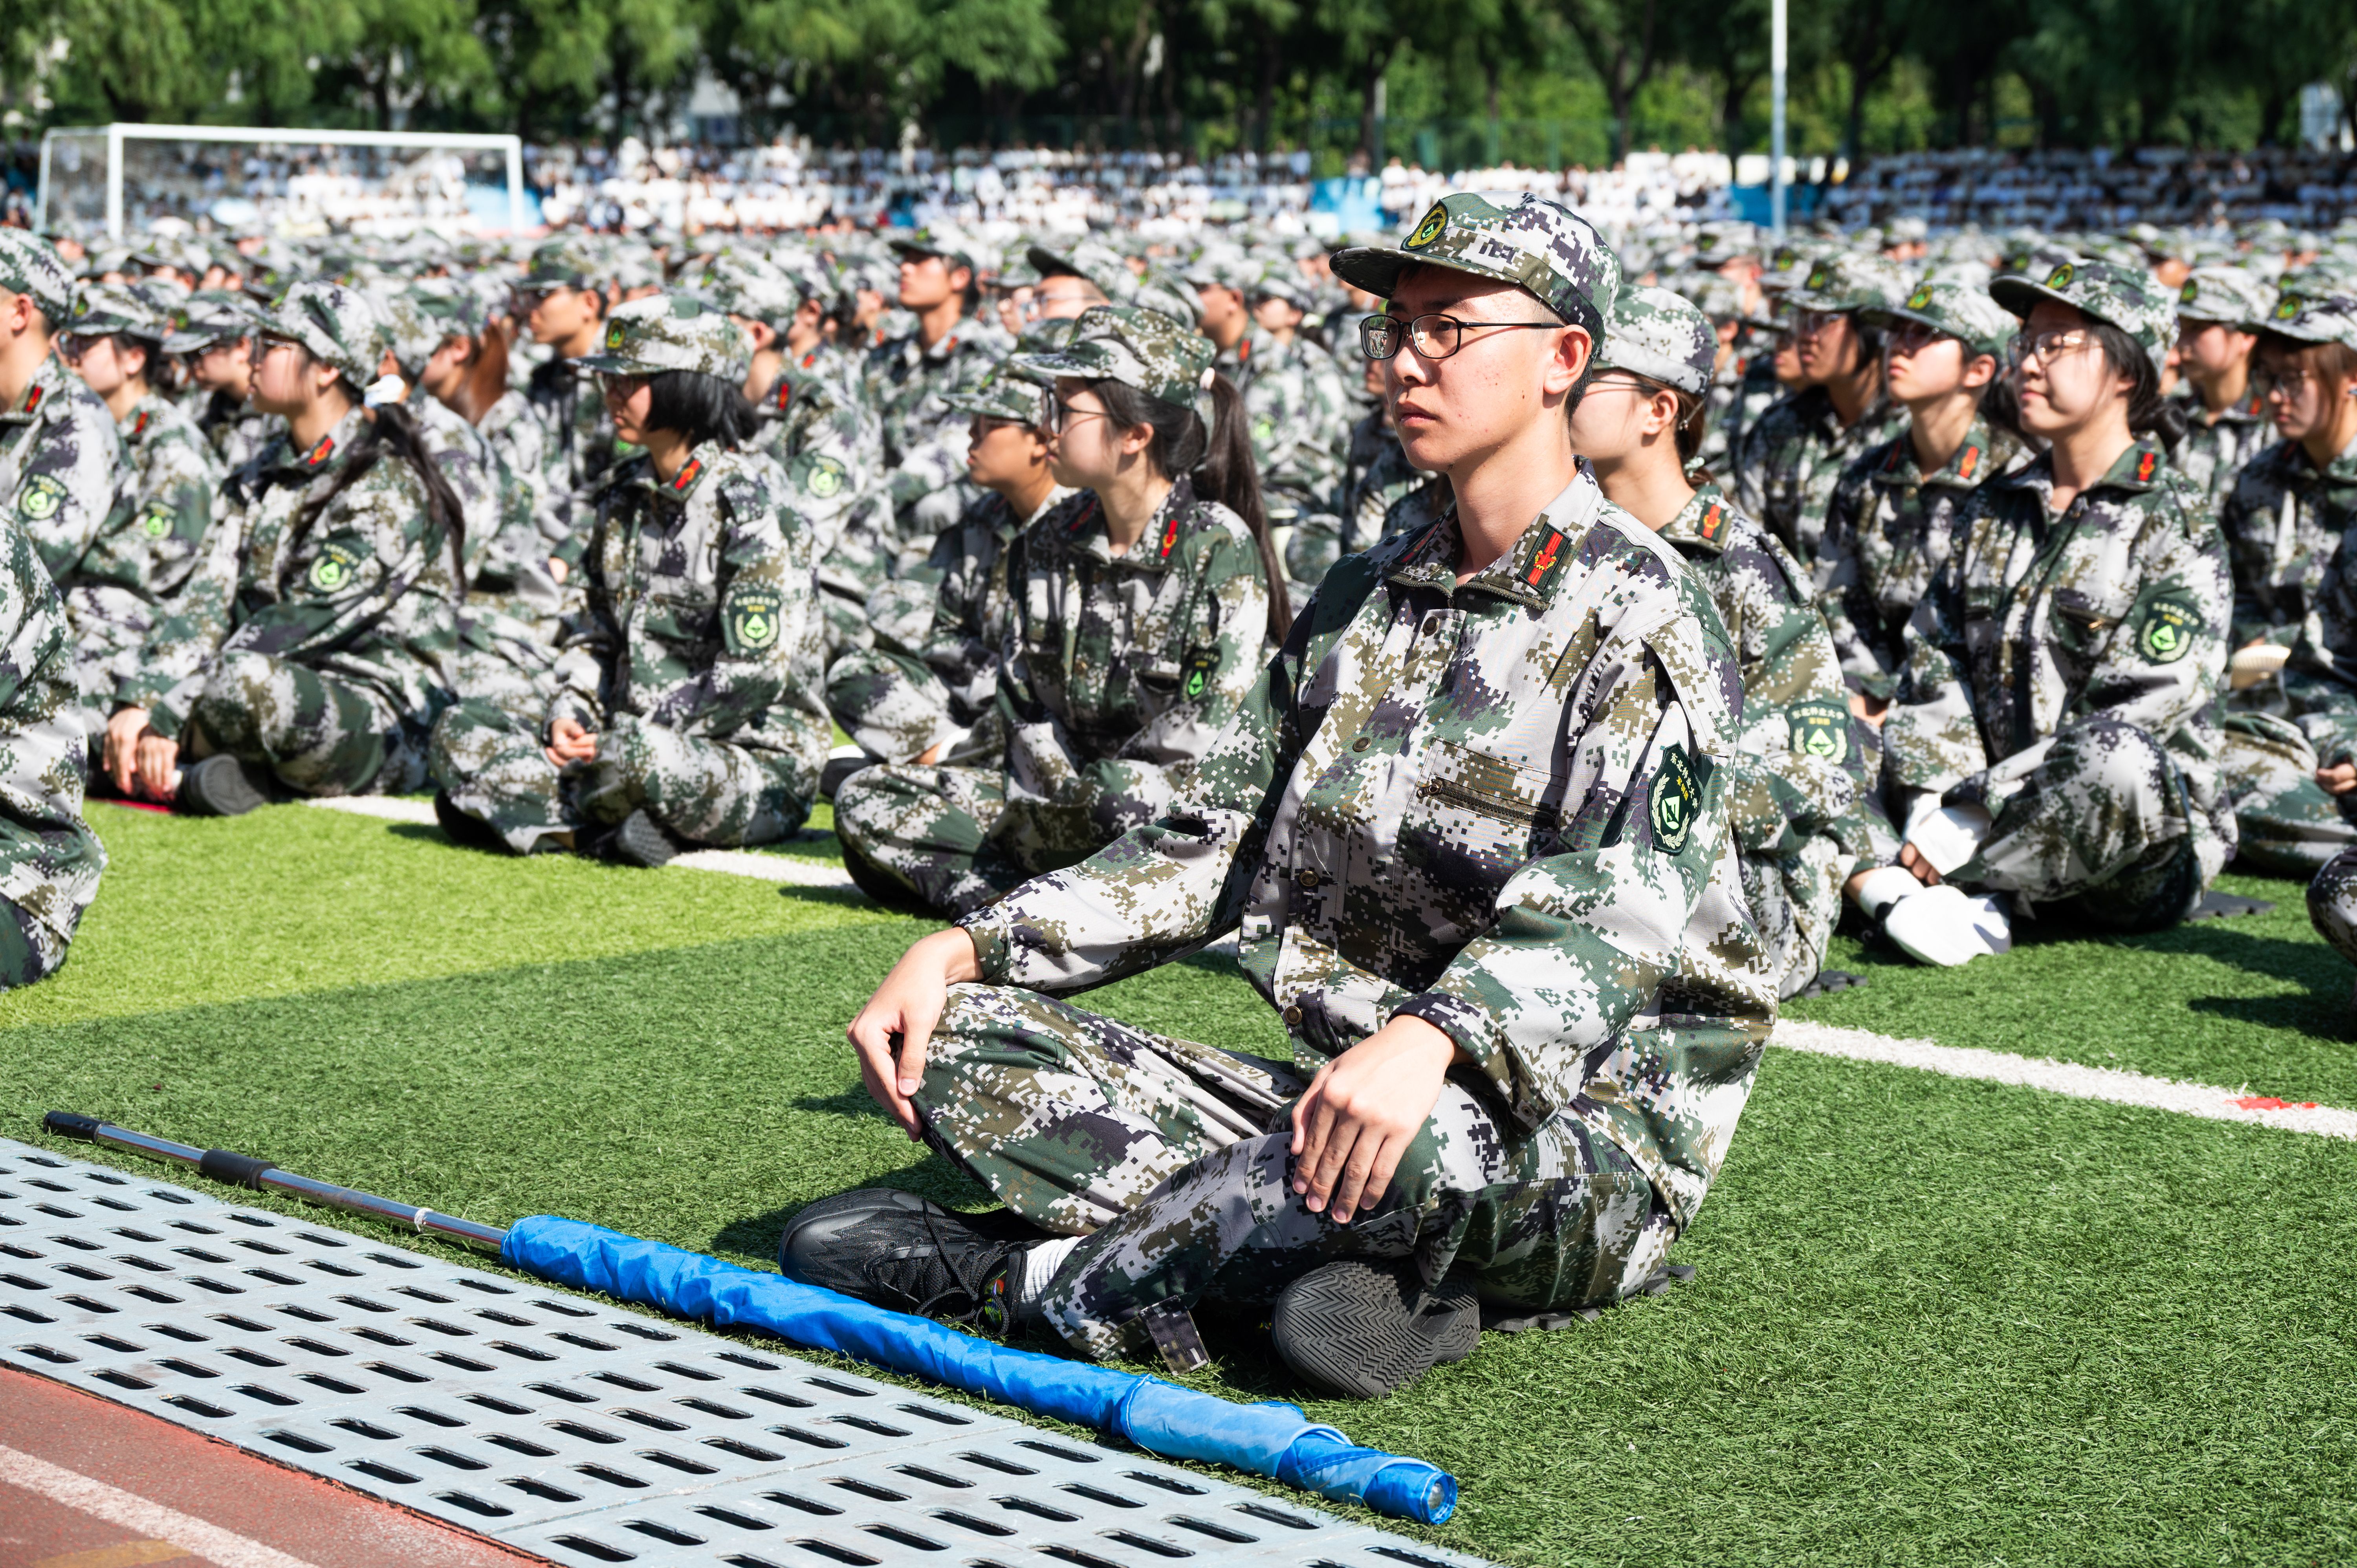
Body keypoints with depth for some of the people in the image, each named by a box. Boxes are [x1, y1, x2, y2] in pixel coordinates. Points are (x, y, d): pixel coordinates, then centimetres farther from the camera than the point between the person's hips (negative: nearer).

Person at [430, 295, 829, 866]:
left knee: (640, 756, -40)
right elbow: (595, 631, 20)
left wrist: (630, 741, -17)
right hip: (634, 738, 8)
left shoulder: (749, 503, -14)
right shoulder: (625, 492, 12)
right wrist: (569, 716, 0)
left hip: (756, 765, -8)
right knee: (461, 731, -3)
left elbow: (753, 674, -20)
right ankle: (602, 831, -21)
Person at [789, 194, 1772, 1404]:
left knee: (1429, 1140, -43)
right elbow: (1213, 845, 15)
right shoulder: (1364, 599, 17)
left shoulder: (1639, 615, -8)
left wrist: (1430, 1040, -44)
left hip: (1577, 1150, -7)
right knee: (956, 1036, -6)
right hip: (1334, 1086, 7)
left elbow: (1615, 907, -24)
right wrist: (965, 949, 0)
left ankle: (1020, 1282, -22)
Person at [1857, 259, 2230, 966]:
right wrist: (1931, 806, -13)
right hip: (2008, 826, 6)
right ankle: (1977, 897, -23)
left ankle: (1888, 881, -25)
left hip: (2147, 837, -6)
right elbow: (1935, 669, 7)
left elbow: (2134, 716, -16)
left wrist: (1968, 824, -21)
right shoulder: (1992, 509, 14)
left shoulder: (2177, 527, -6)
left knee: (2119, 757, -39)